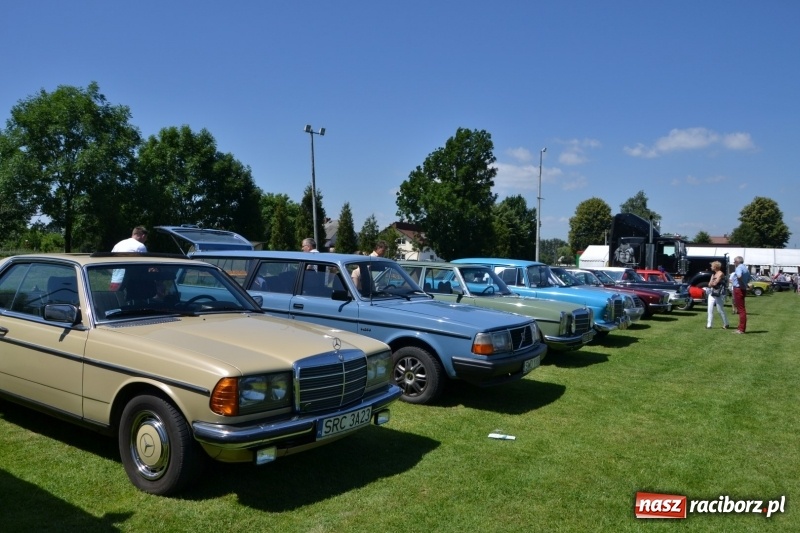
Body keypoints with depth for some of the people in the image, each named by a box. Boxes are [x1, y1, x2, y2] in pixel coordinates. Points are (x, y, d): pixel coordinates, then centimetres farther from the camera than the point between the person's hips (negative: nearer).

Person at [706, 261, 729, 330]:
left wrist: (711, 283, 4)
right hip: (712, 293, 7)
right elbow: (710, 284, 11)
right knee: (710, 309, 1)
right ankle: (709, 325, 2)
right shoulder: (713, 274, 15)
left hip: (719, 295, -7)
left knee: (720, 310, 0)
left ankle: (725, 324, 15)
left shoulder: (720, 274, -9)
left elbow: (715, 283, -15)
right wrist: (712, 284, -10)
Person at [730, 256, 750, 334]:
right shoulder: (745, 268, 17)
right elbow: (748, 280, 26)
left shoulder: (739, 267, -13)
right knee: (741, 308, 14)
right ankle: (742, 328, 20)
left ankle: (741, 329, -7)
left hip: (738, 289, -10)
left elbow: (739, 276, -33)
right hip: (743, 289, 10)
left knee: (741, 309, -8)